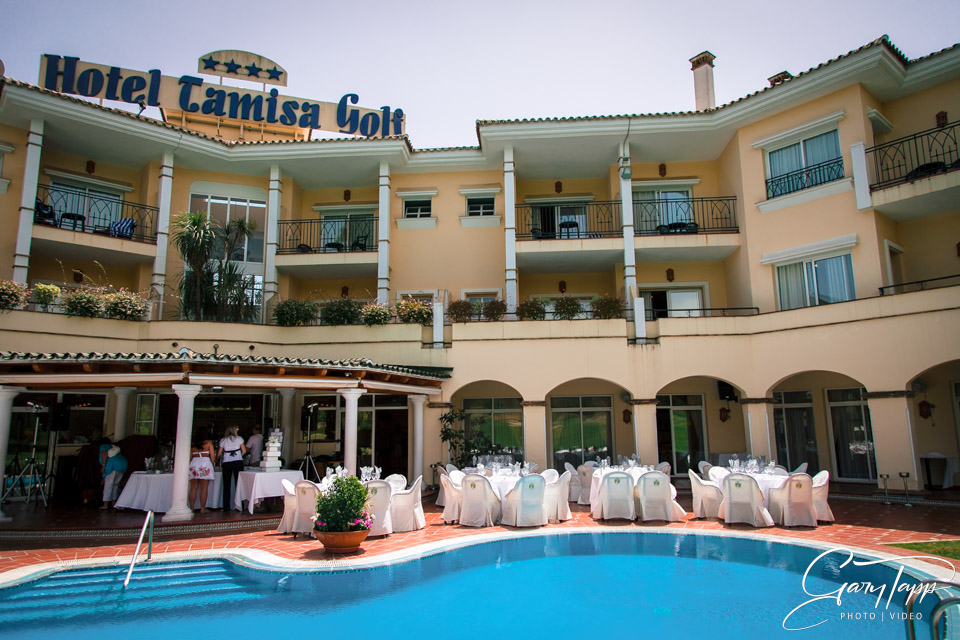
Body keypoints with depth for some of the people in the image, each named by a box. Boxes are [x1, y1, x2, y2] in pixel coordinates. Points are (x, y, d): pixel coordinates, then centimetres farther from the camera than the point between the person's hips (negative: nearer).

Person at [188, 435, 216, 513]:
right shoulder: (209, 443, 6)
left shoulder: (193, 446, 14)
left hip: (194, 463, 3)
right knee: (204, 489, 0)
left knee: (193, 489, 7)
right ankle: (202, 509, 0)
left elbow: (190, 457, 12)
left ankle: (191, 508, 6)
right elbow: (212, 455, 3)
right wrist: (212, 464, 15)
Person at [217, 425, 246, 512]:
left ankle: (226, 506, 7)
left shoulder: (223, 441, 10)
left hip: (226, 463, 2)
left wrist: (217, 458, 30)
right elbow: (244, 451, 3)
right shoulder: (239, 439, 6)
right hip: (238, 462, -1)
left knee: (226, 485, 7)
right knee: (238, 484, 0)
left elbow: (219, 454, 10)